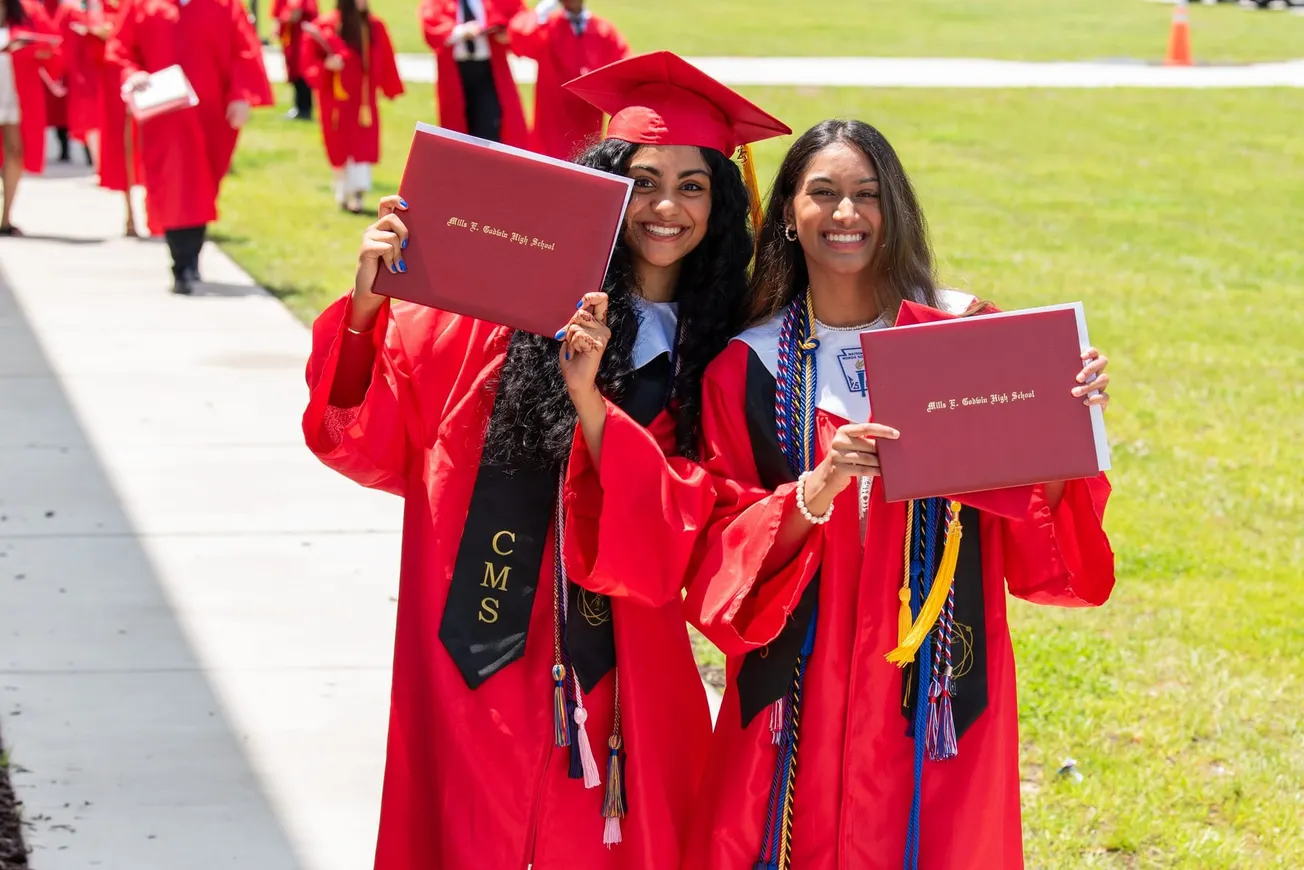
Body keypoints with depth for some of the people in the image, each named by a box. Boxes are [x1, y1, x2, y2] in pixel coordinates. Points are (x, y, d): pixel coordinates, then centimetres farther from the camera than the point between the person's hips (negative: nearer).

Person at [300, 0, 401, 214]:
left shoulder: (375, 27, 2)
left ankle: (356, 193, -7)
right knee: (341, 144, 5)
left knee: (363, 143, -6)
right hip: (337, 96, -2)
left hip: (364, 97, 2)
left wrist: (390, 88, 15)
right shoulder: (325, 26, -8)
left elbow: (384, 60, 12)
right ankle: (345, 193, 18)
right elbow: (309, 59, -6)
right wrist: (326, 65, -25)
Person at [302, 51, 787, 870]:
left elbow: (684, 531, -9)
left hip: (617, 672, 2)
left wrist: (588, 399, -22)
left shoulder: (718, 355, 3)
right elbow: (370, 444, -2)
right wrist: (366, 310, -19)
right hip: (478, 661, -1)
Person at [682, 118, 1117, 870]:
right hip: (803, 692, 0)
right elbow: (722, 562, -6)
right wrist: (817, 490, -22)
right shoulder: (747, 369, 0)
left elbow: (1034, 544, 0)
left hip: (938, 693, 0)